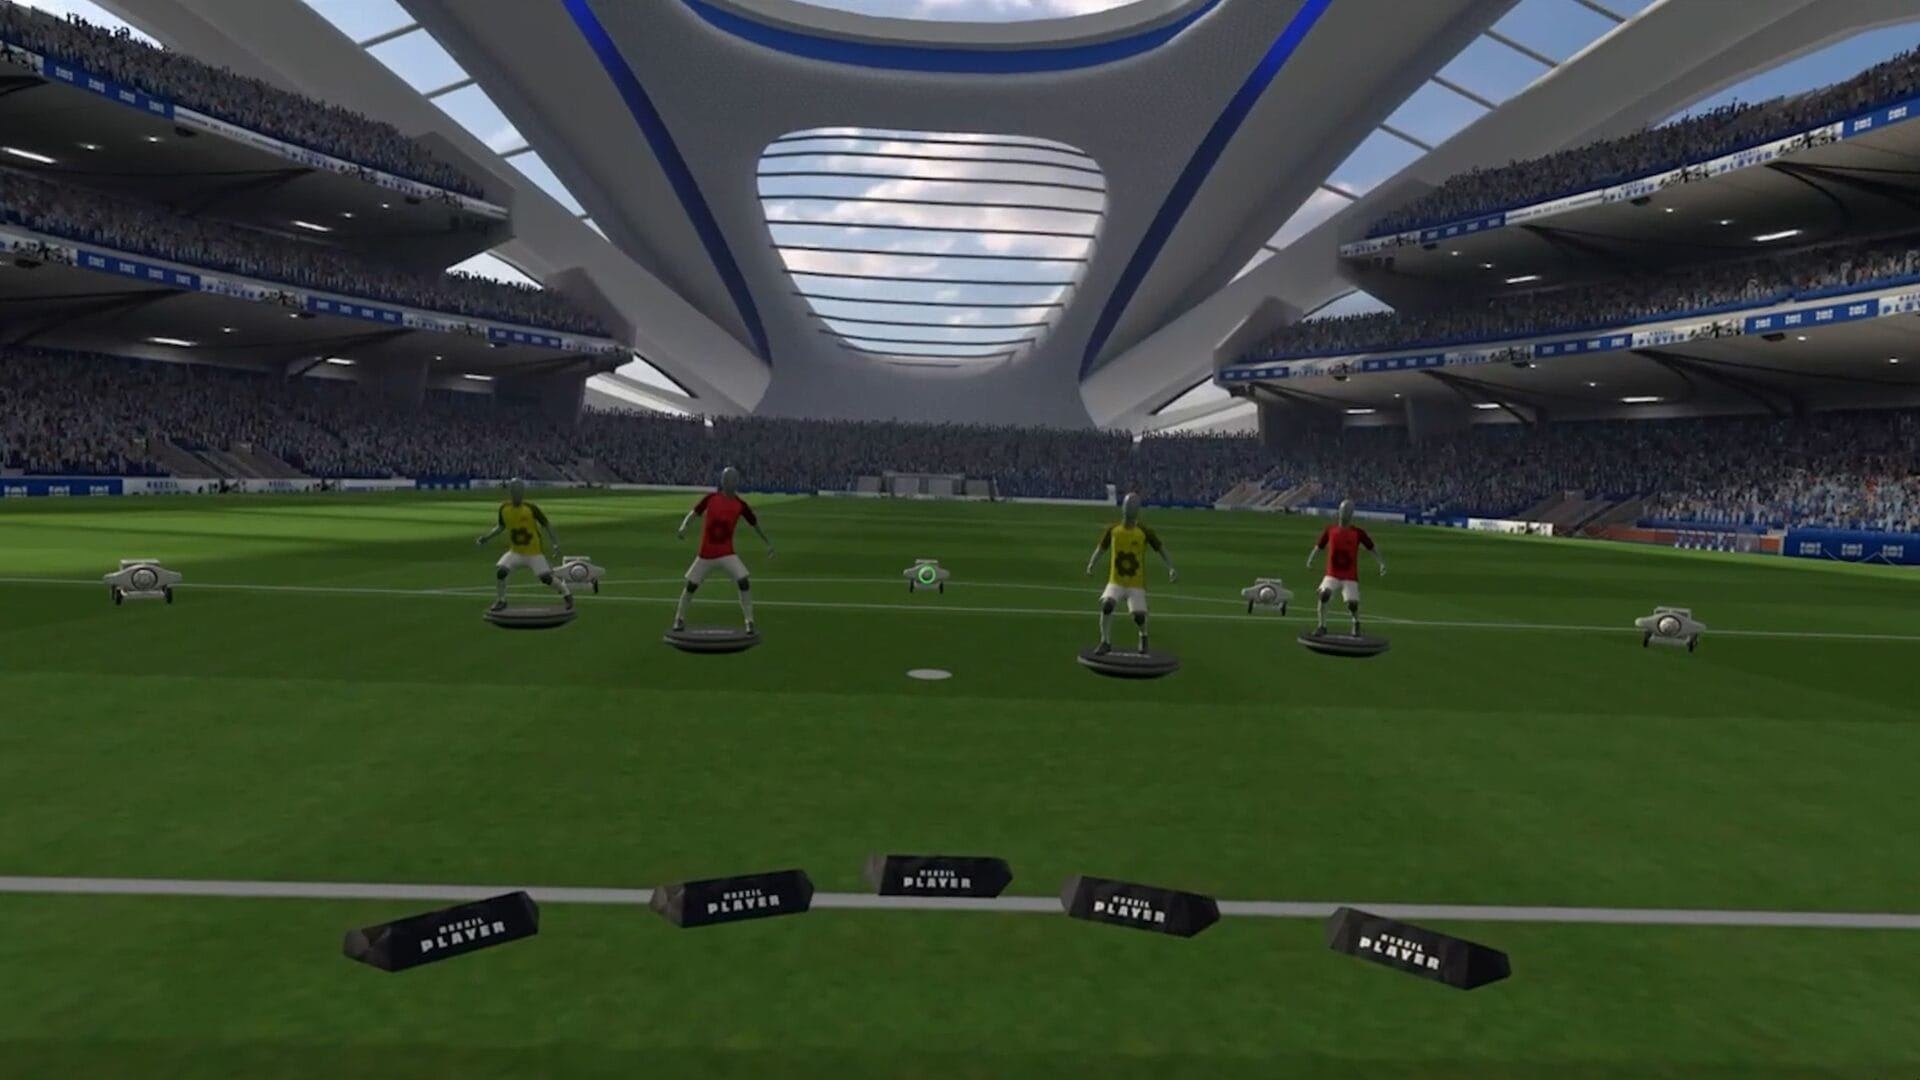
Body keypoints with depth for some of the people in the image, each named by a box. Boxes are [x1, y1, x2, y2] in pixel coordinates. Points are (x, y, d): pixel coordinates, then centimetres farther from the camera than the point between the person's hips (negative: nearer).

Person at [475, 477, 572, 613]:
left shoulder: (531, 507, -18)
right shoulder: (504, 508, -7)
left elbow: (546, 525, -8)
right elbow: (500, 527, 10)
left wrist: (555, 543, -13)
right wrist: (486, 537, -2)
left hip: (534, 552, -3)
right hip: (515, 552, 3)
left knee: (546, 578, -8)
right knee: (500, 571, -16)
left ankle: (566, 593, 21)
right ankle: (501, 600, 7)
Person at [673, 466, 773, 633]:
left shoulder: (740, 505, -3)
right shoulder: (710, 498, -5)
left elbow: (754, 523, 7)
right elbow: (693, 513, -2)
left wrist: (767, 542, 12)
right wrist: (684, 526, -21)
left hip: (727, 553, 0)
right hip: (706, 553, 0)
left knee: (743, 581, -16)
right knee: (691, 585, 8)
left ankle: (749, 621, -7)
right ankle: (679, 618, 29)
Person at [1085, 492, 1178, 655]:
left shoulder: (1144, 532, -6)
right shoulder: (1113, 530, -1)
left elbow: (1161, 549, 1)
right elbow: (1101, 548, 9)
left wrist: (1171, 568, -12)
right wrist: (1091, 564, -8)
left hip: (1137, 585, -1)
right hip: (1116, 582, 1)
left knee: (1139, 616, -12)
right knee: (1107, 604, -25)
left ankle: (1143, 635, 26)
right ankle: (1106, 643, -9)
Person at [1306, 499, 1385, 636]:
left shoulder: (1358, 532, -1)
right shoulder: (1330, 530, 3)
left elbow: (1371, 548, 4)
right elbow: (1318, 547, 10)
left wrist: (1382, 563, -7)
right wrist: (1310, 560, -2)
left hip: (1350, 577, -1)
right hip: (1332, 575, 1)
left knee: (1352, 604, -9)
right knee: (1324, 594, -25)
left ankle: (1356, 622, 28)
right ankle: (1322, 626, -8)